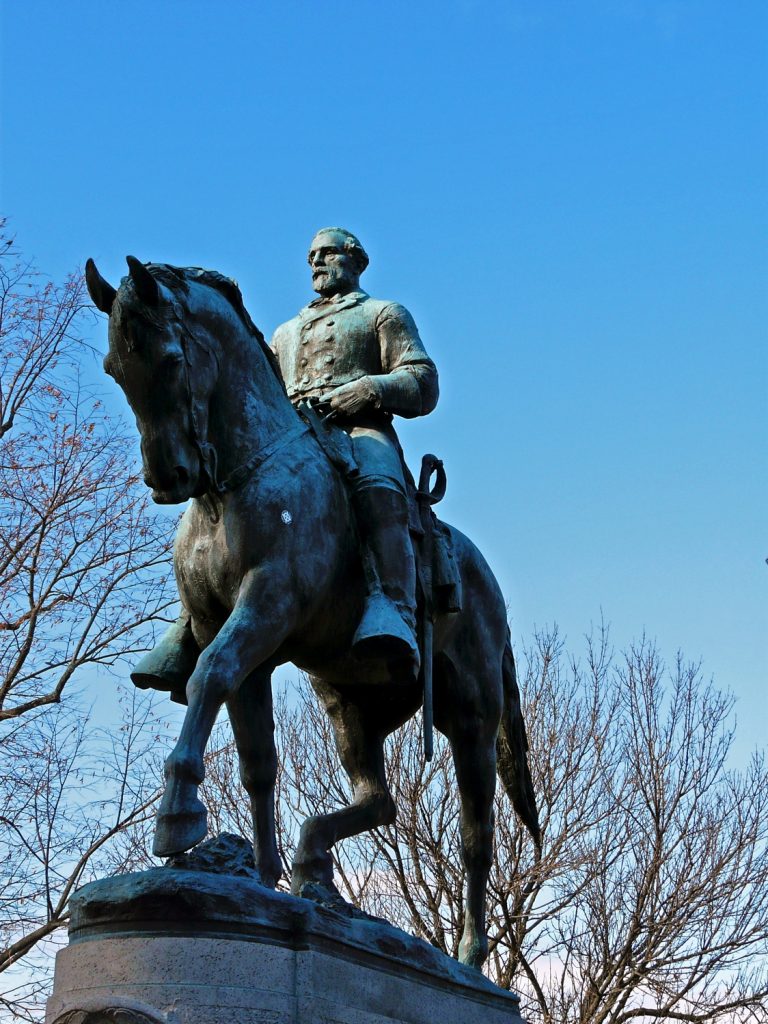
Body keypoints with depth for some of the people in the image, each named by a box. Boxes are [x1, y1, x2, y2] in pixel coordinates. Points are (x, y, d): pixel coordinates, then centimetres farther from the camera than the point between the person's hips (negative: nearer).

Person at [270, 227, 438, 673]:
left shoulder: (384, 314, 24)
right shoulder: (286, 333, 39)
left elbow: (424, 385, 9)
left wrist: (369, 389, -10)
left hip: (361, 429, -4)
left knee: (378, 493, -39)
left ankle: (392, 615, -59)